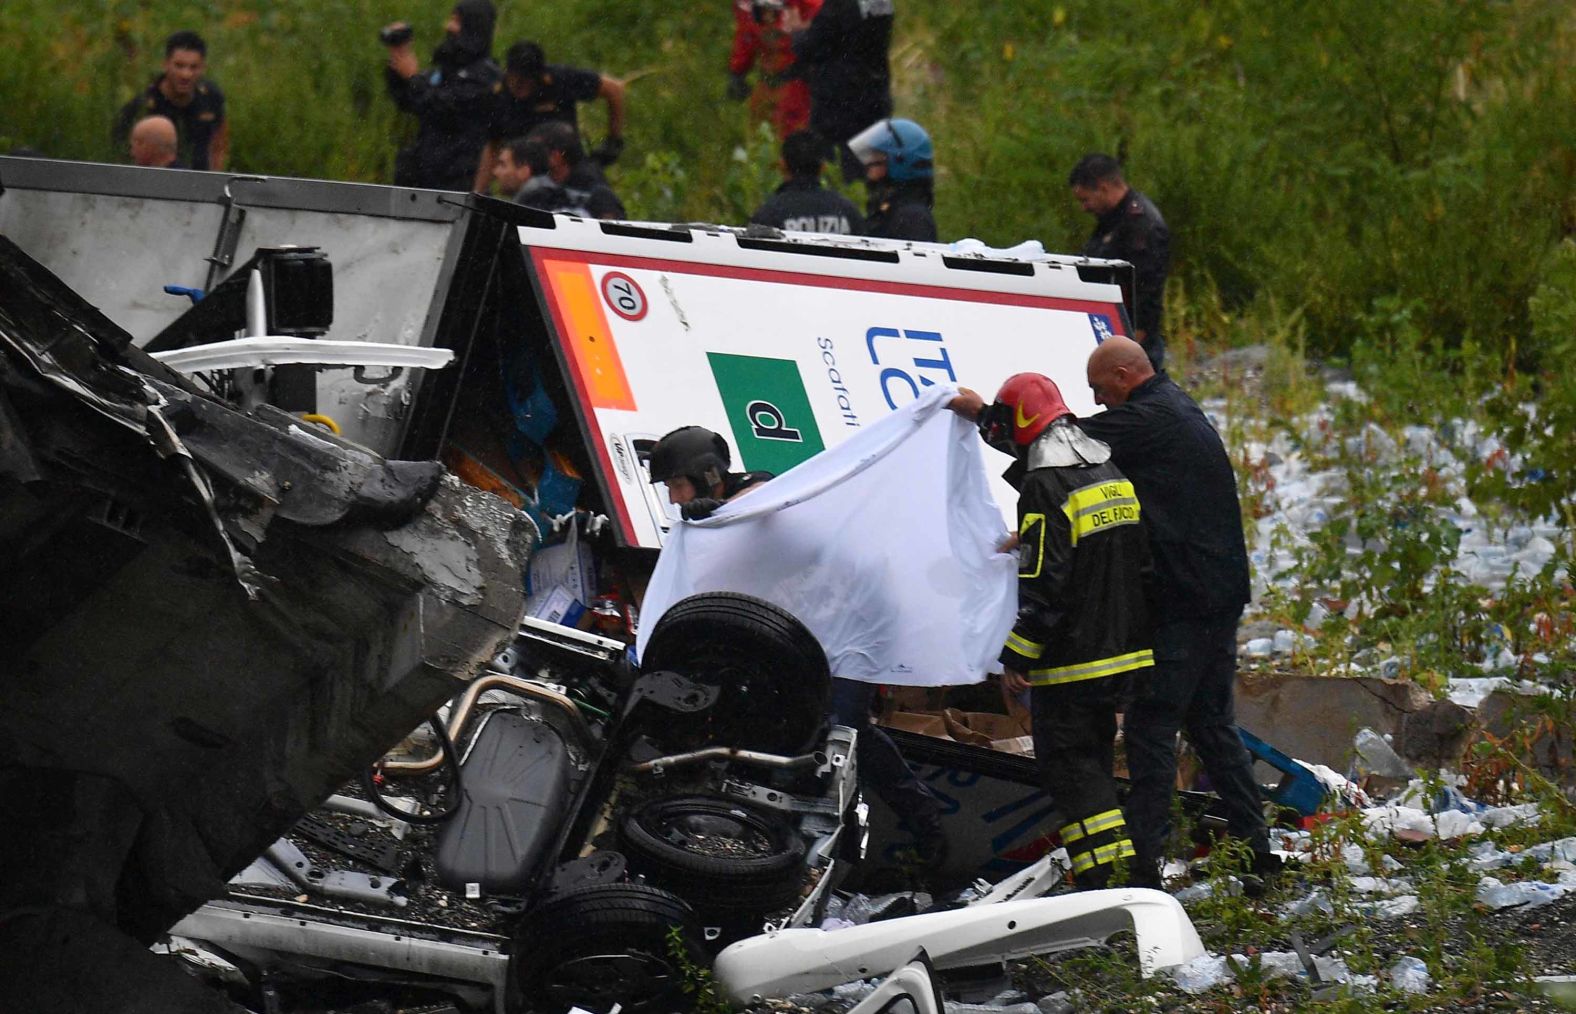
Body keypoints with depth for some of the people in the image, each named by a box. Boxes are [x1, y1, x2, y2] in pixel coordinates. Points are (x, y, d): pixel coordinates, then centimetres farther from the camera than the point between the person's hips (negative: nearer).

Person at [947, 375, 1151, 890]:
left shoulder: (1044, 489, -18)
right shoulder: (1112, 474, 7)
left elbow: (1041, 586, -20)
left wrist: (1016, 657, -15)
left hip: (1070, 661, -9)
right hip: (1124, 653, 9)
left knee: (1067, 763, -2)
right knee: (1096, 758, 19)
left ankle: (1104, 879, -10)